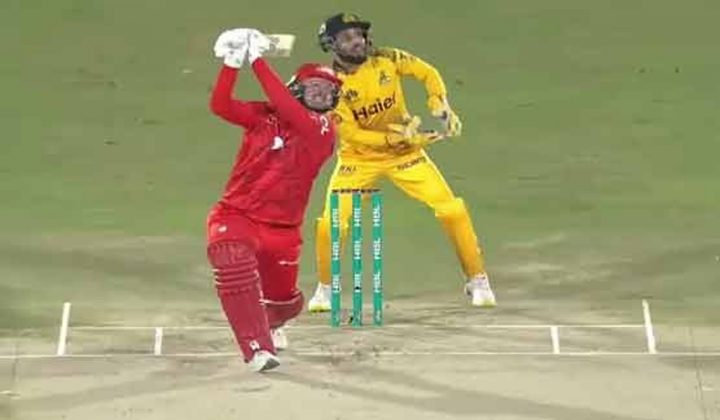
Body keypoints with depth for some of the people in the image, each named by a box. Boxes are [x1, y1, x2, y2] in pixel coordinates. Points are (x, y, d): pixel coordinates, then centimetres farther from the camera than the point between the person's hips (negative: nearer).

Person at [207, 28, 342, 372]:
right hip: (236, 215, -1)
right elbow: (220, 106, -11)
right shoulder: (264, 116, 2)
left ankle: (268, 324, 52)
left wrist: (257, 60, -23)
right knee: (234, 267, -33)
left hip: (282, 229, 1)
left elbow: (287, 111, -23)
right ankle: (258, 349, -25)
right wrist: (233, 62, -22)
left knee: (285, 302, 13)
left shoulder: (324, 130, -4)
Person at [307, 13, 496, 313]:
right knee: (330, 225, -13)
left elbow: (428, 73, 2)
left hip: (405, 153, 2)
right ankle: (325, 288, 14)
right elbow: (351, 135, -21)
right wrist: (395, 138, -31)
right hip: (358, 158, -1)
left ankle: (477, 280, 9)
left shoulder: (387, 59, -12)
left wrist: (440, 106, -15)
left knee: (453, 210, -9)